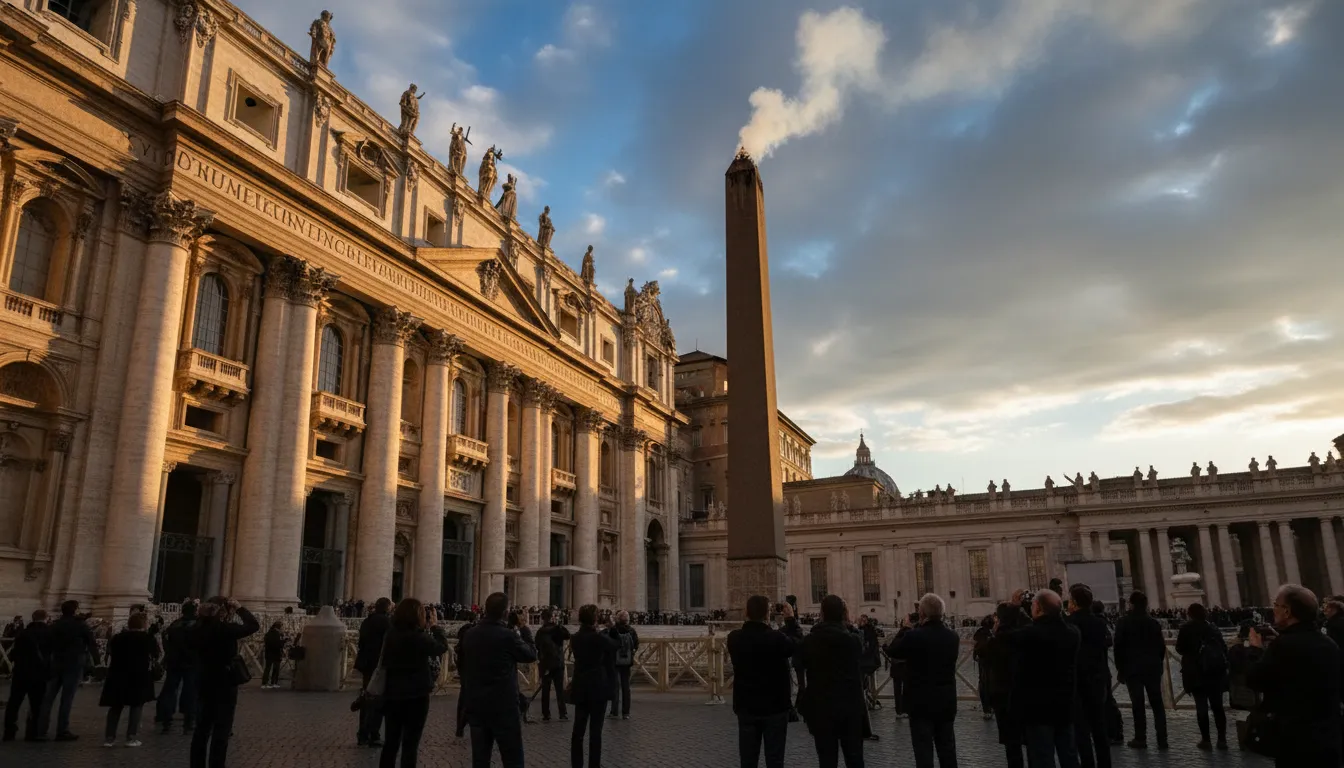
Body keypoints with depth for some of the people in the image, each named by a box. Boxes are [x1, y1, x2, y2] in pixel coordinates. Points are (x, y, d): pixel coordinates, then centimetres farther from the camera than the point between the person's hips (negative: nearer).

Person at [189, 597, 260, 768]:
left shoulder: (198, 629, -2)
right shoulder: (225, 629, -20)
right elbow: (254, 625, -16)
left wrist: (208, 612, 11)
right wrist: (239, 608, -9)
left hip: (204, 684, 7)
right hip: (224, 685, -7)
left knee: (202, 729, 14)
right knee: (221, 731, 1)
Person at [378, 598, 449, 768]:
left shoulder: (391, 634, -1)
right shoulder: (419, 637, -18)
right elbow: (442, 647, -5)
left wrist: (426, 627, 9)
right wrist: (435, 625, 4)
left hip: (392, 695, 6)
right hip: (416, 696, -6)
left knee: (391, 742, 14)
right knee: (410, 744, 3)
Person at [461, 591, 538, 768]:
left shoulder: (469, 635, 2)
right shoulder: (507, 636, -15)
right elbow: (531, 655, -1)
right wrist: (519, 638, 15)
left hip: (475, 704, 6)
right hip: (503, 704, -6)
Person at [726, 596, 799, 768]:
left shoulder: (734, 638, -7)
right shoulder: (776, 638, -18)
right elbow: (797, 646, 2)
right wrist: (791, 619, 9)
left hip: (746, 706, 3)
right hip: (774, 706, -3)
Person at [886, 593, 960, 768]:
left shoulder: (914, 636, -16)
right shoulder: (953, 637, 0)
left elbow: (892, 652, -3)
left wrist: (905, 629, 5)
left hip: (921, 702, -5)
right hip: (947, 701, 5)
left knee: (924, 750, -2)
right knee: (947, 749, 13)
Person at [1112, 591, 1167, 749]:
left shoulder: (1123, 623, -4)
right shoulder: (1154, 623, 5)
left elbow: (1118, 647, -6)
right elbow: (1161, 646, 5)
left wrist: (1120, 669, 2)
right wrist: (1157, 664, 15)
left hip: (1132, 668, -3)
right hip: (1153, 668, 3)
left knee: (1138, 704, 0)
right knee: (1157, 704, 7)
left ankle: (1140, 739, 2)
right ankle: (1162, 739, 5)